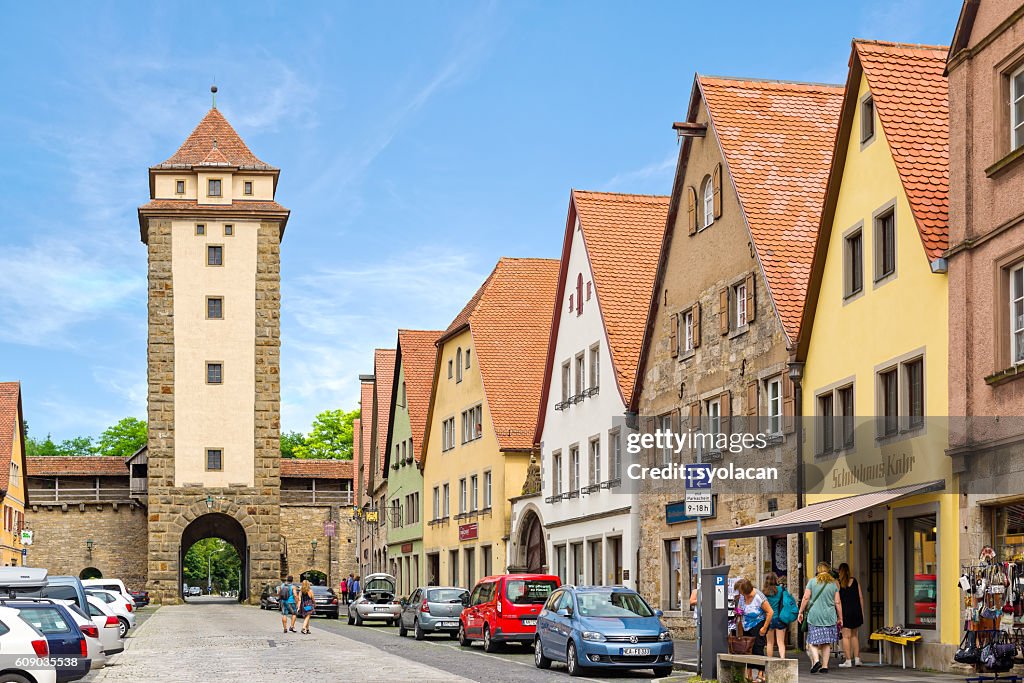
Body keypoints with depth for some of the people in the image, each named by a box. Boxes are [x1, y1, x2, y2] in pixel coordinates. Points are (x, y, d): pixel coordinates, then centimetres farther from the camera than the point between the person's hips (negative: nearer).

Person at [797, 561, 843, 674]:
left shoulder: (812, 582, 1)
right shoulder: (834, 584, 6)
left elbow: (806, 598, -3)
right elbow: (837, 602, 5)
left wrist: (800, 612, 5)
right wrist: (840, 618, 12)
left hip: (814, 615, -2)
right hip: (829, 616, 2)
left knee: (812, 641, 2)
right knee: (826, 643, 9)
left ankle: (816, 660, -19)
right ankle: (825, 666, 7)